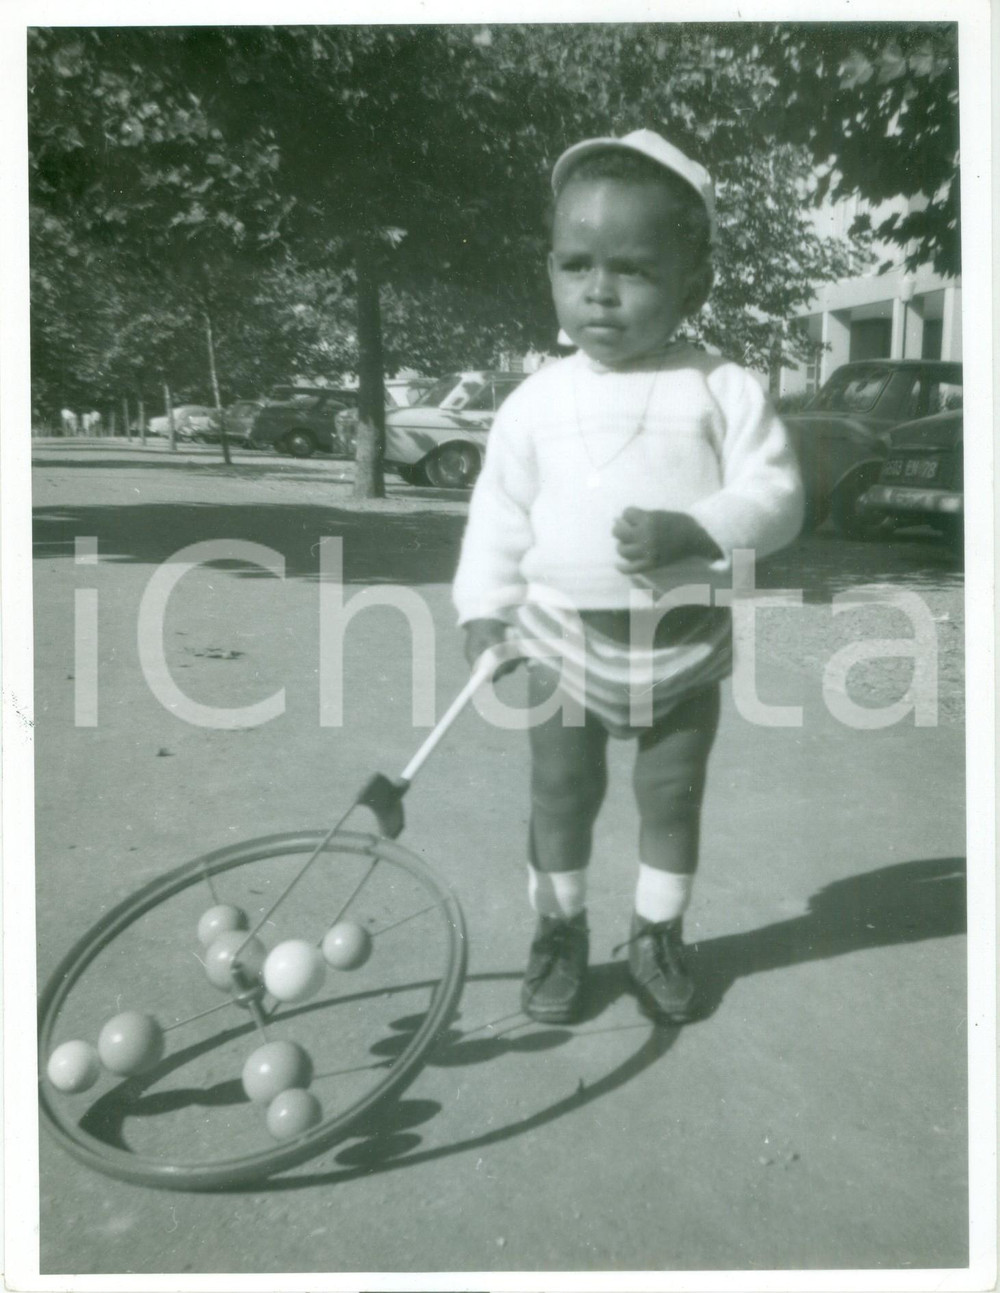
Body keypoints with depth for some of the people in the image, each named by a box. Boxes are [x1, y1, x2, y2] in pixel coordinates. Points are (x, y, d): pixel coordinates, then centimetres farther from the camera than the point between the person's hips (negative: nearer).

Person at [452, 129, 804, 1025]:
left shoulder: (725, 391, -7)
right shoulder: (536, 401, -2)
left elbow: (776, 494, -12)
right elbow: (500, 514, 3)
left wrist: (692, 529, -28)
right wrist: (486, 610, -5)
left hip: (684, 643, 0)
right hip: (565, 641, 1)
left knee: (673, 794, 13)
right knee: (561, 794, 9)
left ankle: (659, 933, 32)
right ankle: (559, 929, 28)